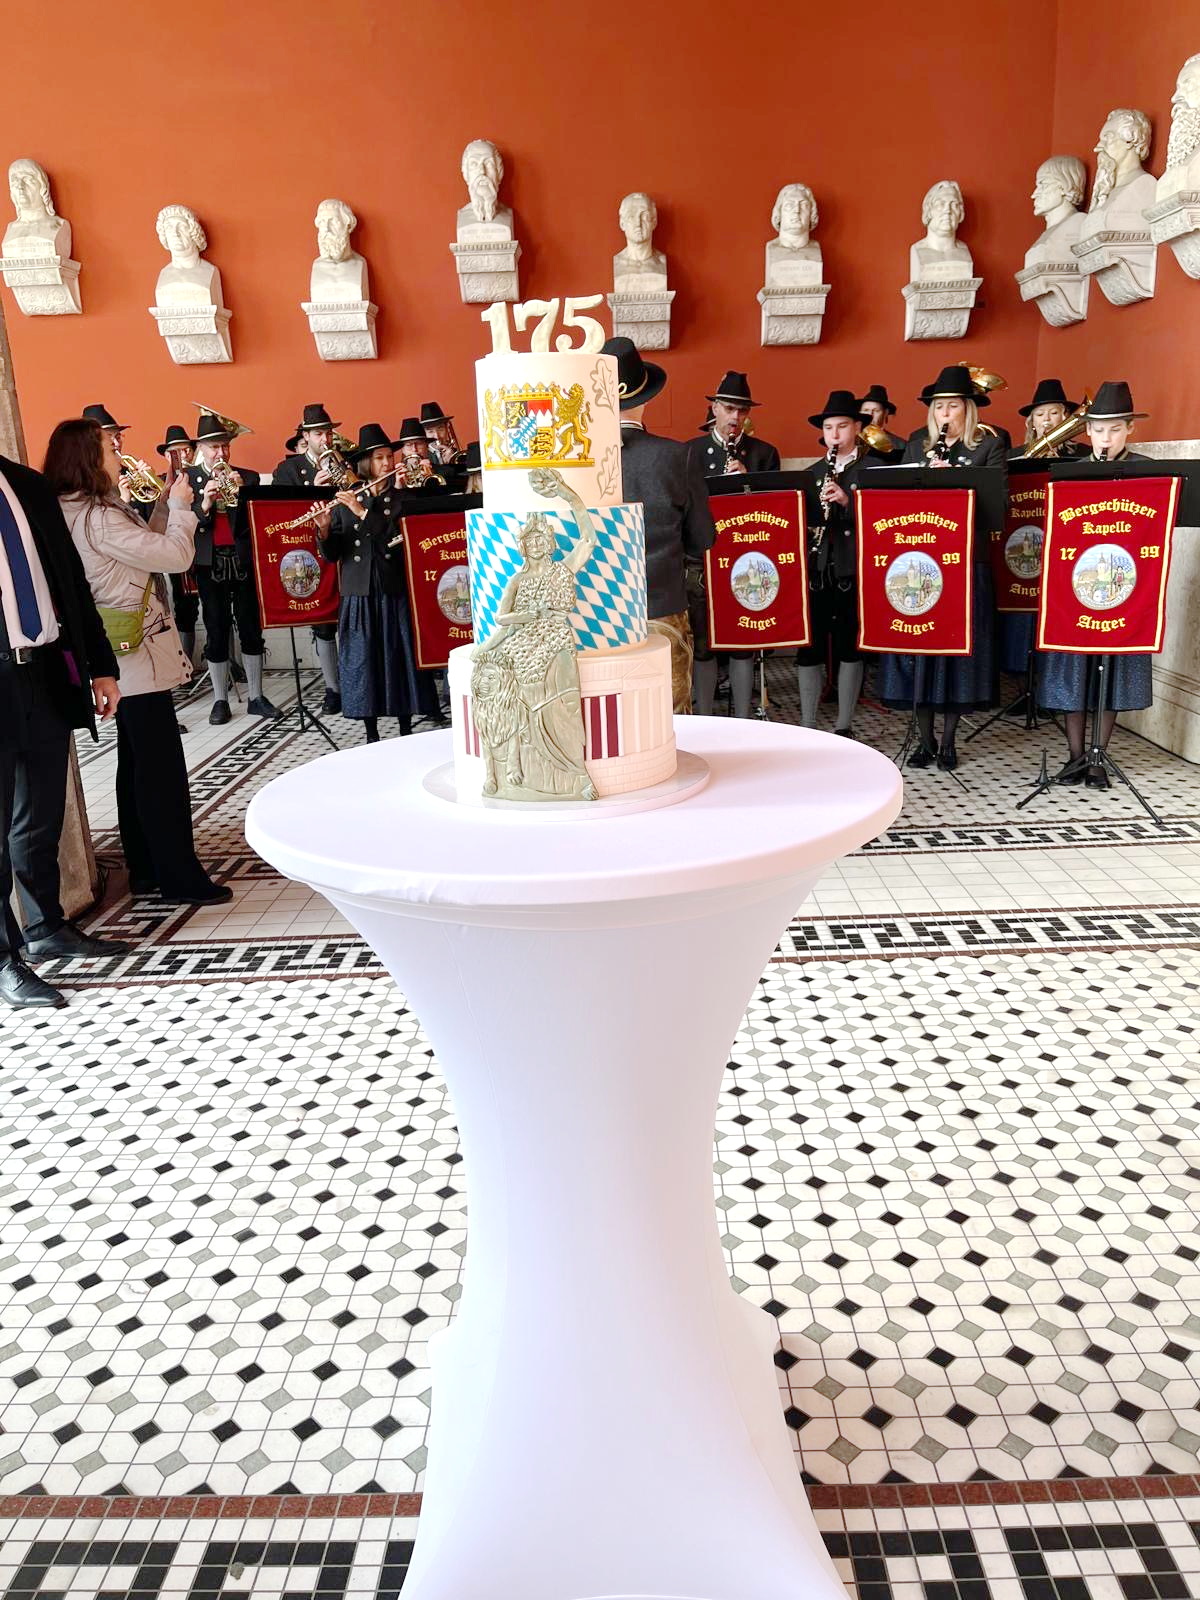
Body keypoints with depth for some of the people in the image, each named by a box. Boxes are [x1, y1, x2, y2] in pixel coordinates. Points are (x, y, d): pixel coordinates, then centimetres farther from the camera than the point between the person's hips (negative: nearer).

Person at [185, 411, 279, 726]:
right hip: (210, 564, -1)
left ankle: (256, 697, 13)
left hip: (244, 561, 1)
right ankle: (220, 700, 11)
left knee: (251, 628, 4)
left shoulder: (247, 478, 7)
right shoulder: (187, 479, 3)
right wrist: (204, 504, -21)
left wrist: (241, 494, -16)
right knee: (216, 631, 3)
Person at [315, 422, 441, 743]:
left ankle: (406, 732, 11)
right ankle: (371, 735, 12)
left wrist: (364, 513, -17)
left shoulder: (403, 498, 5)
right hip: (359, 593, 1)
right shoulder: (346, 501, 7)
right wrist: (324, 528, -15)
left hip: (395, 591, -1)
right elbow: (331, 553, 4)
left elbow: (401, 536, -13)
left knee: (400, 657, 1)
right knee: (362, 659, 2)